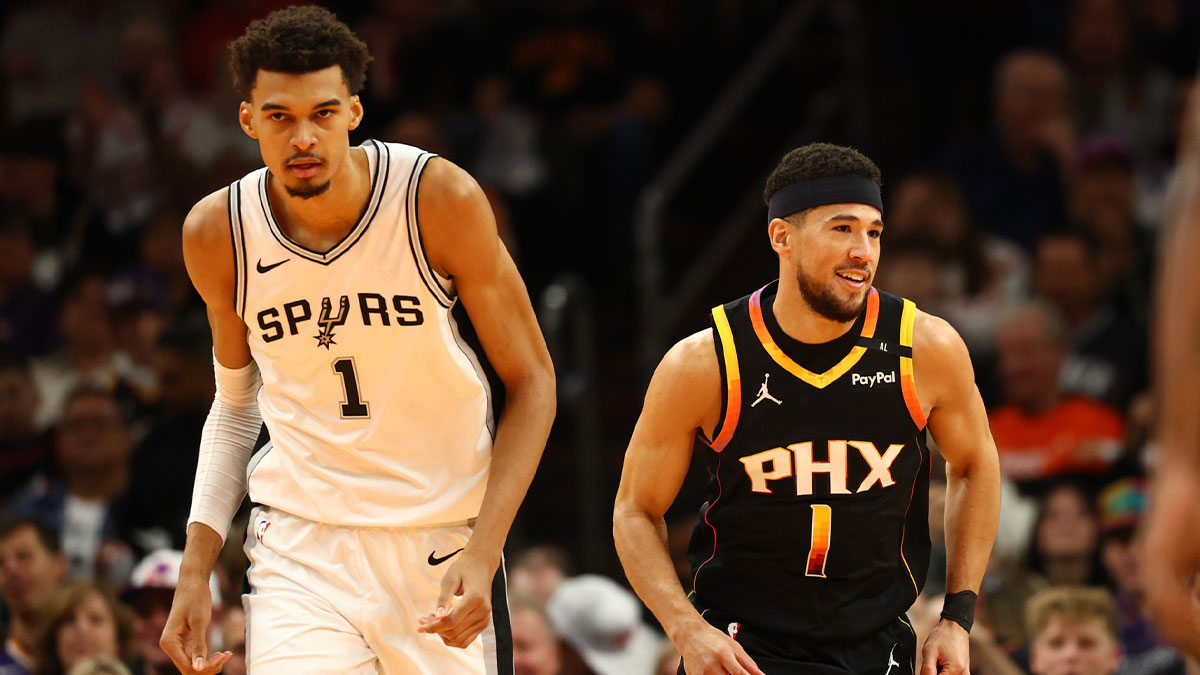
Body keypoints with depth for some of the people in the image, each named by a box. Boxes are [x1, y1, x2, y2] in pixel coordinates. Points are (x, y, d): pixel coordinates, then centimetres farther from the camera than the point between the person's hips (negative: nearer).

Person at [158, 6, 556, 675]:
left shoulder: (441, 200, -12)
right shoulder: (217, 234, -4)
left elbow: (530, 382, -5)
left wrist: (483, 554, -15)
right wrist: (195, 571, 5)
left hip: (444, 543, -1)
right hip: (299, 545, 1)